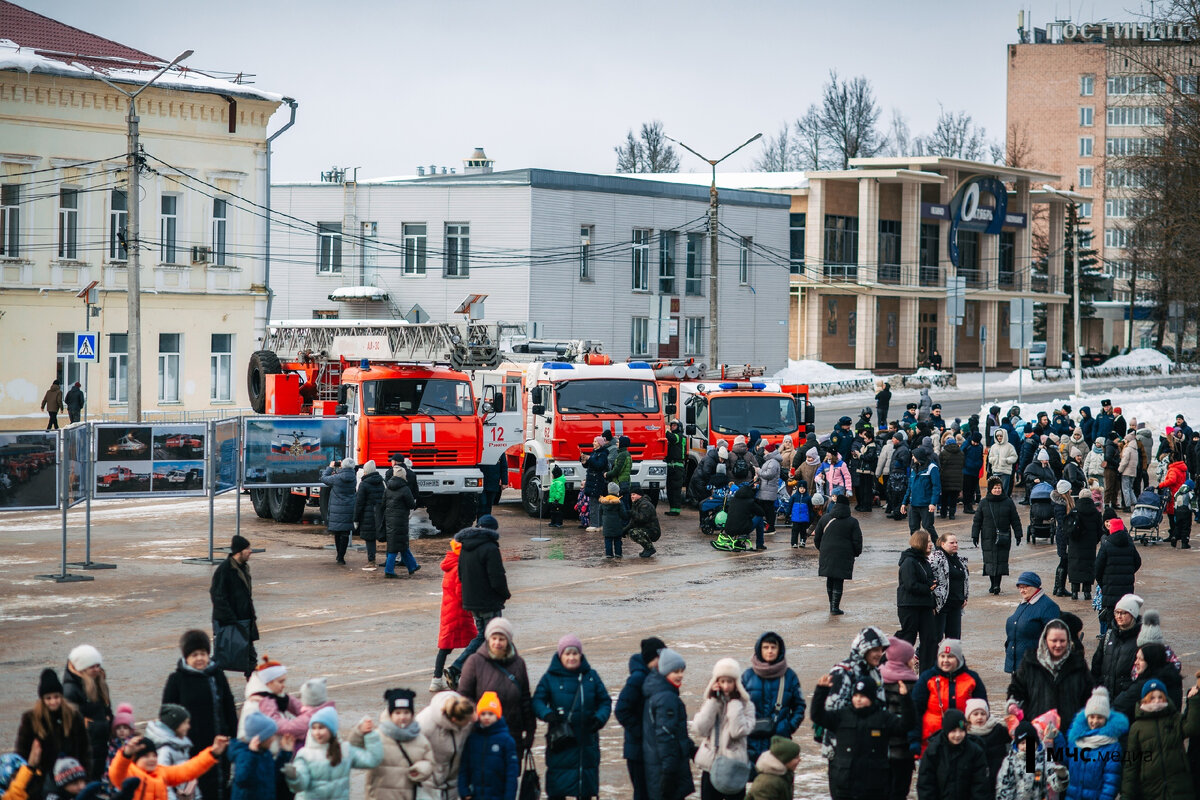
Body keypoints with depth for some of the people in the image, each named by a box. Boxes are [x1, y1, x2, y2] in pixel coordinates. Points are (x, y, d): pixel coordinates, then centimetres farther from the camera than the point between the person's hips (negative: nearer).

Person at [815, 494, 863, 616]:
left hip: (827, 554, 3)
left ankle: (832, 605, 21)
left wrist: (820, 549, 25)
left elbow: (817, 537, 9)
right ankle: (835, 607, -3)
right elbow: (857, 541, -4)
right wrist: (856, 553, 12)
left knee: (830, 579, 15)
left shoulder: (825, 519, 3)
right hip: (844, 555, -3)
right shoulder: (852, 522, -4)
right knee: (839, 581, 0)